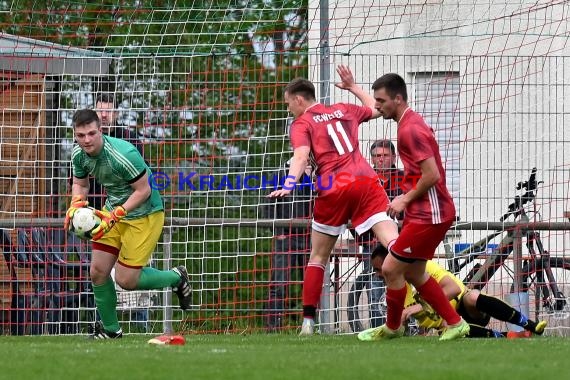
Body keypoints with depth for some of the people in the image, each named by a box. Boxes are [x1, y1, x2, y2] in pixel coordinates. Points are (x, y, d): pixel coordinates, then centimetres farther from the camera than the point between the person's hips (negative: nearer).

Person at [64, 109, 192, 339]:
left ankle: (176, 278, 21)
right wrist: (76, 204, -12)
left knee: (126, 280, -5)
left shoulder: (123, 154, -31)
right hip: (113, 210, 7)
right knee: (98, 272, 1)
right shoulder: (79, 154, -9)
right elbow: (80, 183, 10)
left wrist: (114, 216, -29)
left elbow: (143, 191, -24)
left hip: (144, 214, -7)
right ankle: (110, 329, 21)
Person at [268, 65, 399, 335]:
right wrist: (353, 88, 49)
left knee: (318, 257, 10)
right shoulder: (344, 110, 23)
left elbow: (301, 156, -11)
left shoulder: (302, 123, 9)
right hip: (366, 181, 3)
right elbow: (377, 109, 41)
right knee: (392, 241, -10)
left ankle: (308, 321, 7)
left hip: (333, 189, -3)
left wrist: (289, 185, -24)